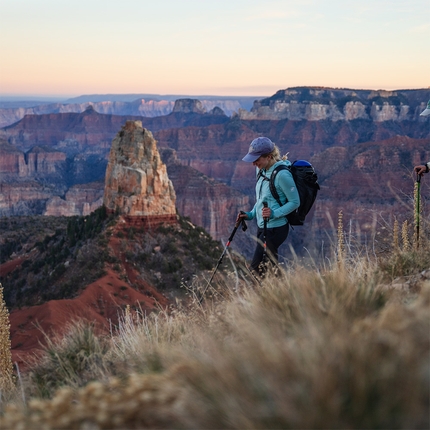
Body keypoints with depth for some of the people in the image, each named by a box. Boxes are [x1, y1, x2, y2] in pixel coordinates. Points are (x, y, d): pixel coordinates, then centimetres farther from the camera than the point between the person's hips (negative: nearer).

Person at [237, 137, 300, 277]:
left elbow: (295, 202, -15)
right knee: (272, 266, 14)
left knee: (257, 267, -8)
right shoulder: (261, 170, 6)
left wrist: (274, 213, -26)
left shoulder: (282, 174, -20)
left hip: (275, 228, -9)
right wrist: (251, 214, 7)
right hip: (262, 226, 9)